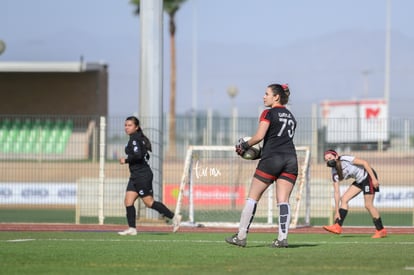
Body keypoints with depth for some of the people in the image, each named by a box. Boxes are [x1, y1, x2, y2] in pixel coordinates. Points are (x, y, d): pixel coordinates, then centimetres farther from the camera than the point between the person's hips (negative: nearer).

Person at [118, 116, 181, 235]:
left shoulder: (134, 139, -14)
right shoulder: (139, 138, 16)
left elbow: (138, 155, -27)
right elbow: (145, 156, 20)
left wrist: (126, 160, -13)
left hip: (142, 176, -10)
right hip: (135, 176, 10)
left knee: (149, 202, -6)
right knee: (128, 202, 3)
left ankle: (174, 217, 1)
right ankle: (132, 228, 1)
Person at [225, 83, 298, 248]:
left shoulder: (269, 113, -1)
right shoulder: (291, 116, 20)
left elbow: (259, 136, -11)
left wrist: (244, 146, 3)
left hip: (271, 159, -6)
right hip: (291, 159, 6)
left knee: (253, 197, 3)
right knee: (283, 200, 0)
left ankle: (241, 236, 4)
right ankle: (282, 238, -13)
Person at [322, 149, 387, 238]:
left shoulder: (345, 159, -24)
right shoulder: (334, 173, -3)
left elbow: (364, 163, -22)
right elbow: (336, 192, -2)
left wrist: (374, 178, -26)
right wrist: (337, 211, -5)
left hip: (368, 176, -8)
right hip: (359, 180, 8)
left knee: (368, 205, -10)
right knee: (344, 199, -1)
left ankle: (381, 230, 1)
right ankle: (338, 226, -2)